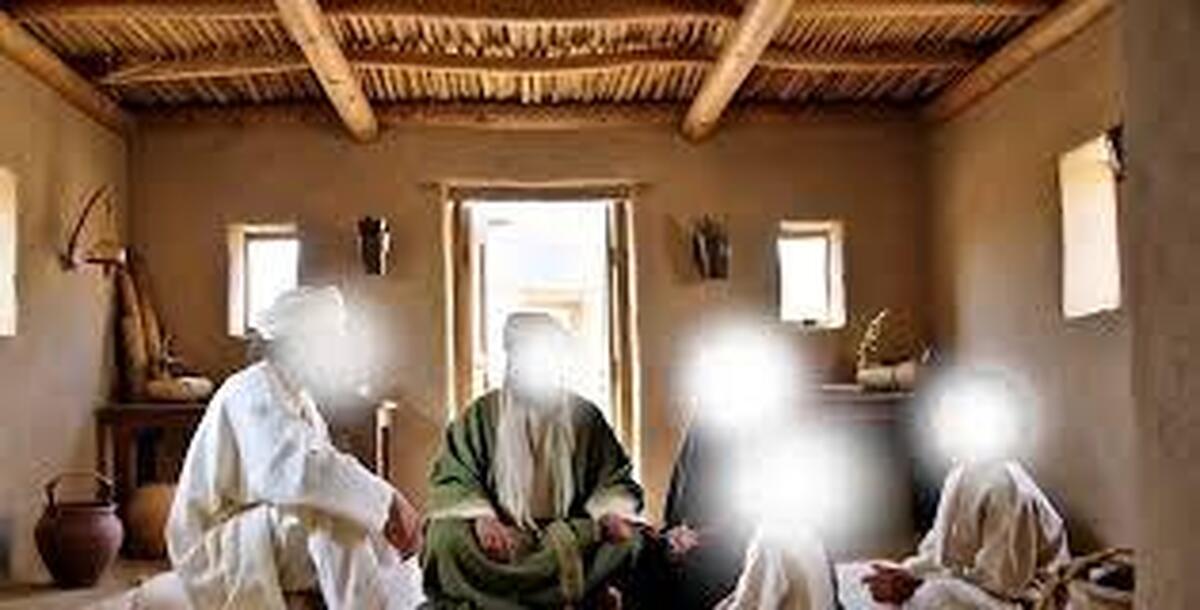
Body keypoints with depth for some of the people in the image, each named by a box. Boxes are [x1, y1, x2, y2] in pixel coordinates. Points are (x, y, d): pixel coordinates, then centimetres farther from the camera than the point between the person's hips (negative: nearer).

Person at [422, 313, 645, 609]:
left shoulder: (584, 416, 9)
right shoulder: (482, 415, 6)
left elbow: (614, 477, 10)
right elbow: (451, 479, 1)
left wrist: (610, 512, -13)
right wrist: (480, 515, -20)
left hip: (571, 536, 1)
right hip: (501, 536, -1)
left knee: (626, 537, -24)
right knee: (447, 536, -30)